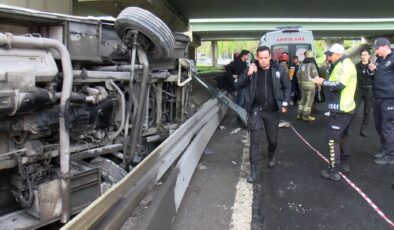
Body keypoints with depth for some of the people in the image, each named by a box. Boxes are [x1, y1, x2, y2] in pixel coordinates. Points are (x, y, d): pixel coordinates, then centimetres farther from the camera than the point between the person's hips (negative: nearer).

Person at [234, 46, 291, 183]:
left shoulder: (279, 70, -3)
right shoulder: (251, 69, -4)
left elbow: (287, 87, 8)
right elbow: (238, 86, -7)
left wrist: (285, 103, 0)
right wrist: (248, 74, -21)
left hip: (272, 111, 1)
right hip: (256, 111, -1)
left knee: (273, 139, 14)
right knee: (255, 141, -4)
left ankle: (271, 156, 47)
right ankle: (253, 170, 5)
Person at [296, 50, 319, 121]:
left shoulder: (302, 64, 10)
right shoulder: (312, 64, -12)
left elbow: (298, 74, 15)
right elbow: (315, 75, -13)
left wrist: (300, 82, 26)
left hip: (303, 84, 7)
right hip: (310, 84, -7)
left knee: (303, 99, 15)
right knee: (309, 100, -1)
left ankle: (300, 114, 15)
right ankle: (306, 116, 1)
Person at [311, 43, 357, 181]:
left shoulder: (345, 65, -18)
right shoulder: (343, 65, 15)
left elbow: (339, 85, -28)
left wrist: (322, 82, -17)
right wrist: (325, 82, 2)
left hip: (341, 110, -11)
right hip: (344, 108, 11)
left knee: (333, 139, -7)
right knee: (342, 137, 20)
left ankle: (334, 171, -1)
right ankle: (344, 164, 33)